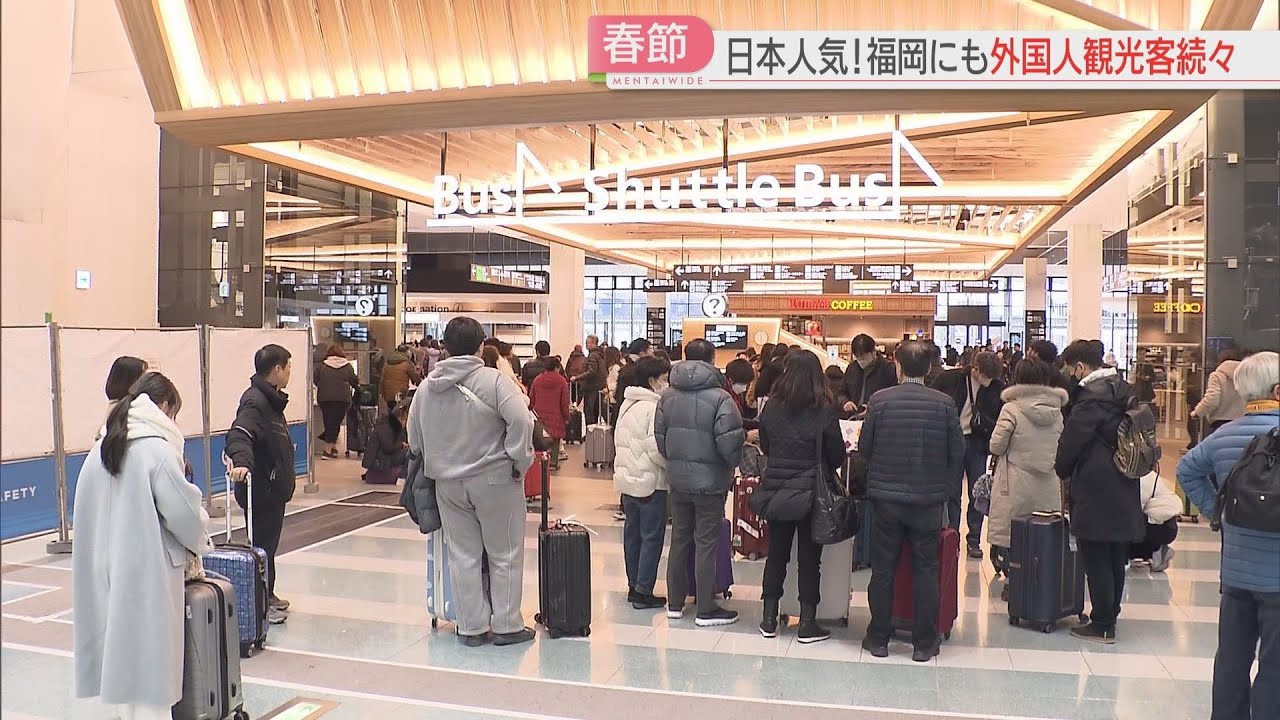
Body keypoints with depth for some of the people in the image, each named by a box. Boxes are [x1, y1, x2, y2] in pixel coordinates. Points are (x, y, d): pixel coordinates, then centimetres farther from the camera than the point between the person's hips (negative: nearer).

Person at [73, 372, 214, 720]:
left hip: (106, 568, 7)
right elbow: (182, 510, -14)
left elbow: (92, 511, 8)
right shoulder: (158, 450, -15)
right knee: (152, 654, 2)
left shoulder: (101, 449, 6)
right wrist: (199, 543, 4)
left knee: (119, 647, 16)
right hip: (147, 571, -7)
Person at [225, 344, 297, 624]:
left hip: (273, 488, 10)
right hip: (260, 489, -10)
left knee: (269, 542, 18)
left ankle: (267, 595, 29)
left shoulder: (270, 399, 15)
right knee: (263, 545, -3)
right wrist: (241, 461, -51)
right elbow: (239, 434, -34)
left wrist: (286, 478, 30)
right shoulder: (255, 401, -18)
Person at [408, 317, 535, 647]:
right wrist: (520, 461, -13)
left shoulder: (427, 387, 5)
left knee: (463, 556, 12)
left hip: (448, 483, 5)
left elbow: (414, 436, 13)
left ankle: (472, 627, 19)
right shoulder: (494, 380, -13)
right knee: (505, 555, 8)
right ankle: (507, 626, 15)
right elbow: (520, 419, -24)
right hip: (495, 480, -5)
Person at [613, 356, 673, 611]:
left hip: (627, 478, 9)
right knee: (652, 537, 0)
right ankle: (643, 592, 2)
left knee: (632, 533, 15)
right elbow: (656, 448, -22)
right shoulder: (654, 408, -17)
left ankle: (633, 586, 23)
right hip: (650, 482, -8)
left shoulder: (627, 405, 10)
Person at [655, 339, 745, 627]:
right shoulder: (719, 397, -16)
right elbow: (729, 440, -20)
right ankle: (706, 609, 10)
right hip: (710, 479, -5)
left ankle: (675, 603, 24)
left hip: (677, 478, 5)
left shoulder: (668, 395, 2)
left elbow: (659, 434, 3)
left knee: (679, 539, 15)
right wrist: (733, 463, -1)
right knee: (706, 543, 3)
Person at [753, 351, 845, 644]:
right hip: (811, 493, -3)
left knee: (776, 554, 13)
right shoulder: (823, 410, -12)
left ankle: (769, 619, 20)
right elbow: (837, 455, -5)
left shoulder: (772, 407, -2)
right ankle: (807, 623, 12)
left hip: (776, 491, 3)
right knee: (809, 557, 6)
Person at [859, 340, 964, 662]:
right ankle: (924, 643, 16)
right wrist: (948, 490, 12)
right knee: (925, 570, 9)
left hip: (886, 496, 0)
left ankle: (879, 638, 18)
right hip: (928, 500, 0)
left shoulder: (880, 400, -8)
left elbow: (864, 448, -2)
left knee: (883, 569, 9)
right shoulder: (945, 404, -6)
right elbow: (957, 453, -1)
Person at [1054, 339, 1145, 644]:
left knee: (1096, 560, -1)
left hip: (1096, 491, -9)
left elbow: (1073, 438, -14)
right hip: (1123, 491, 9)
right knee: (1116, 558, 16)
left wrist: (1062, 469, 4)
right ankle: (1109, 616, 27)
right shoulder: (1124, 391, 10)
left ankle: (1102, 625, 4)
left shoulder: (1092, 396, -17)